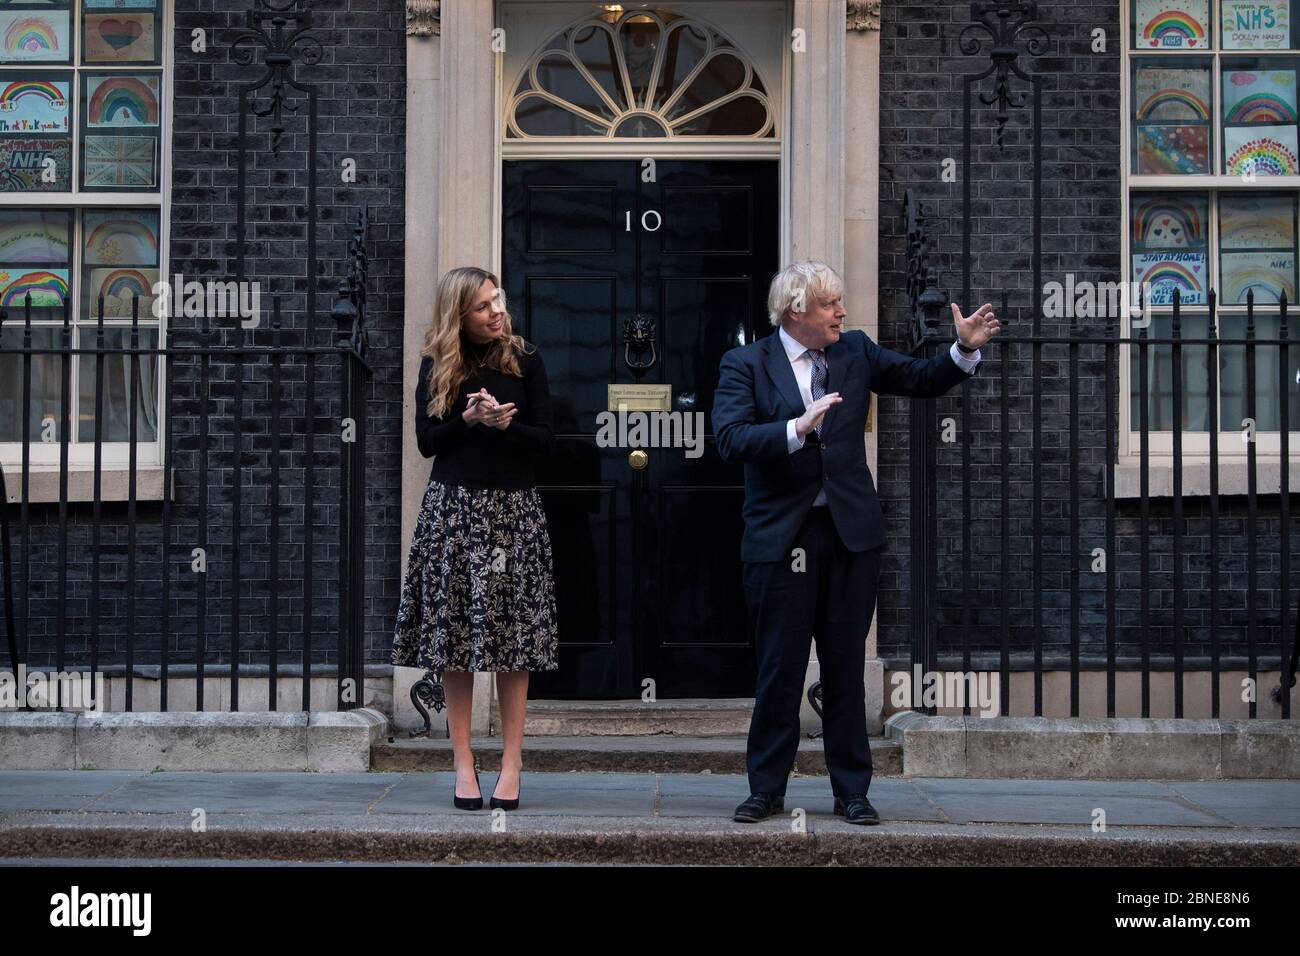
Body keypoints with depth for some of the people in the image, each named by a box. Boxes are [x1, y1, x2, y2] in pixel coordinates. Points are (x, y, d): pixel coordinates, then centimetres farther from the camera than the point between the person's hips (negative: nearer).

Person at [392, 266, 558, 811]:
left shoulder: (525, 361, 3)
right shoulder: (437, 366, 5)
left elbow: (546, 437, 1)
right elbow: (426, 440, 3)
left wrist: (507, 424, -16)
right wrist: (469, 420, -12)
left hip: (514, 508, -1)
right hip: (454, 507, 1)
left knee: (512, 637, -1)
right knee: (455, 638, 0)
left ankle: (512, 762, 3)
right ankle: (463, 762, 5)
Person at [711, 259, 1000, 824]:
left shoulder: (855, 351, 8)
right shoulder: (746, 365, -4)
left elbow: (921, 381, 16)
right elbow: (730, 440, -17)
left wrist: (965, 350, -1)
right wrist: (797, 428, -28)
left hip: (851, 532, 3)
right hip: (780, 538, -3)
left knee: (846, 670, 8)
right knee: (779, 670, 3)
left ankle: (852, 791, 16)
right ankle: (766, 789, 16)